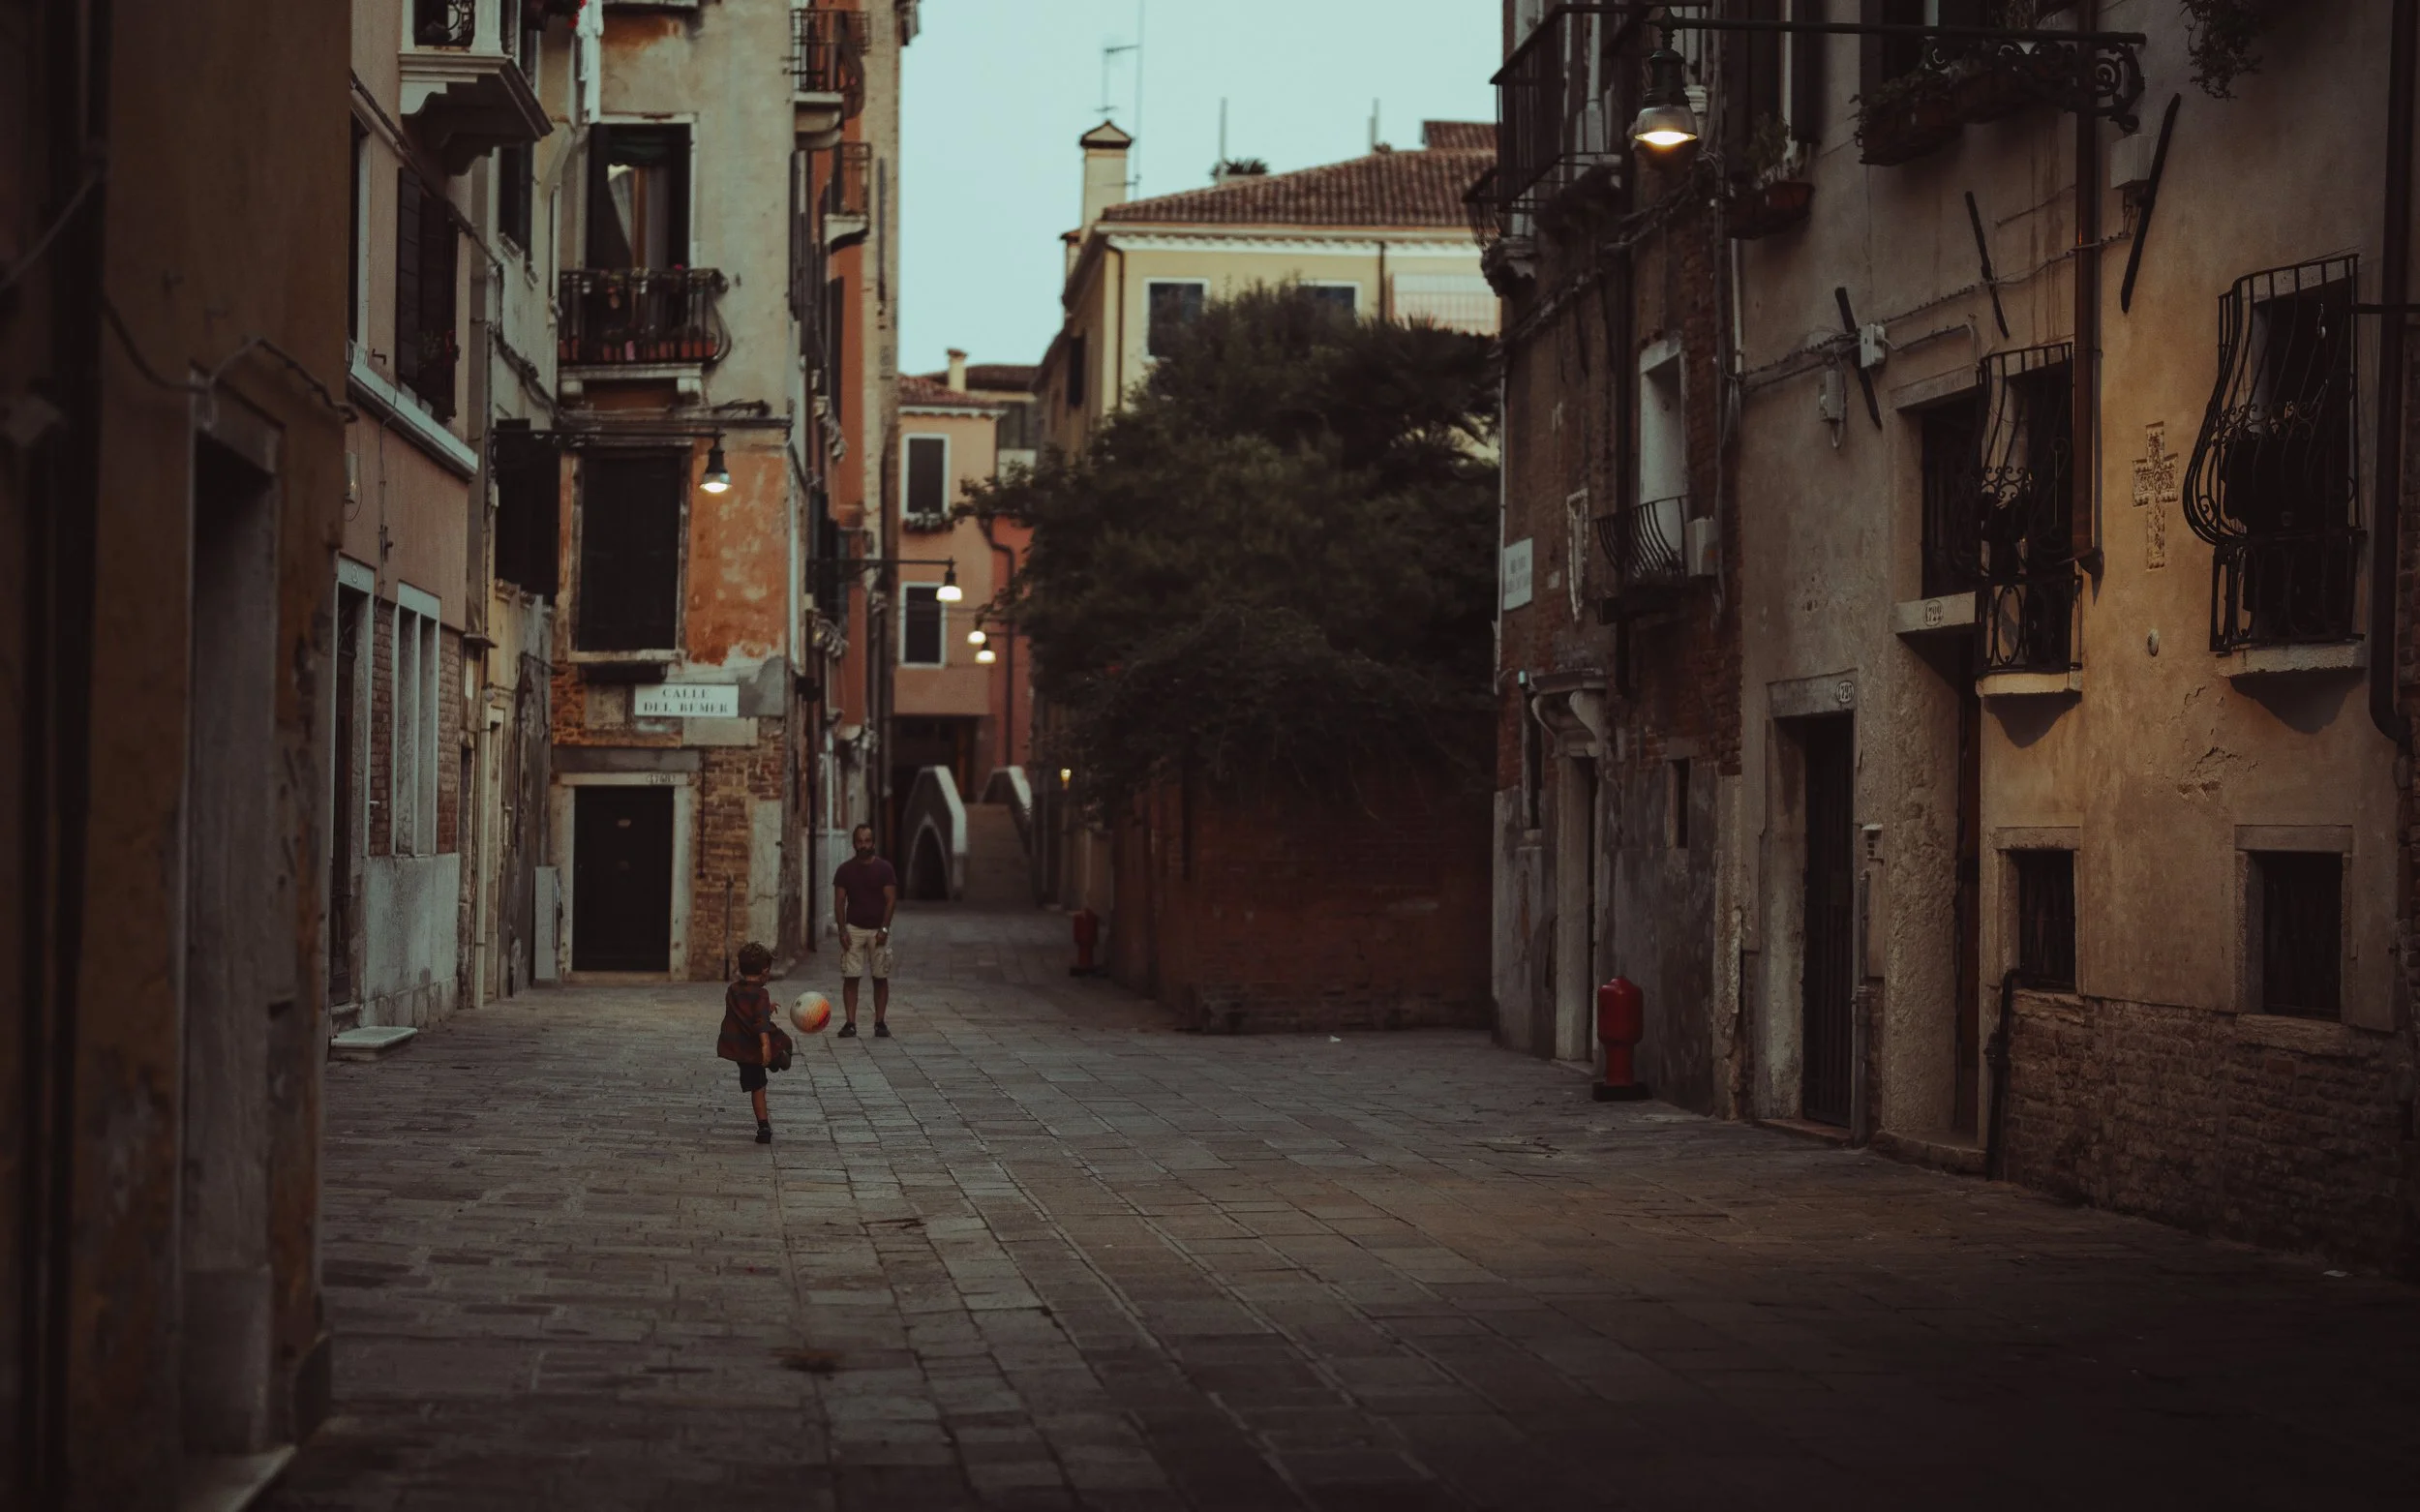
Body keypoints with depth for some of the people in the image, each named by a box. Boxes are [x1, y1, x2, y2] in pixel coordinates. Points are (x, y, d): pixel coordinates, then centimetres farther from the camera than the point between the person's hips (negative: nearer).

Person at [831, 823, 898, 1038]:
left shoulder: (884, 869, 0)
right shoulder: (845, 870, 4)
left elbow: (891, 901, -2)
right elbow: (839, 902, 3)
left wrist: (884, 929, -11)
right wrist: (842, 930, -7)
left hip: (878, 929, -1)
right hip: (853, 929, 1)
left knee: (881, 978, 1)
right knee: (850, 978, -5)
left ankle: (880, 1022, 6)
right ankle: (850, 1023, -3)